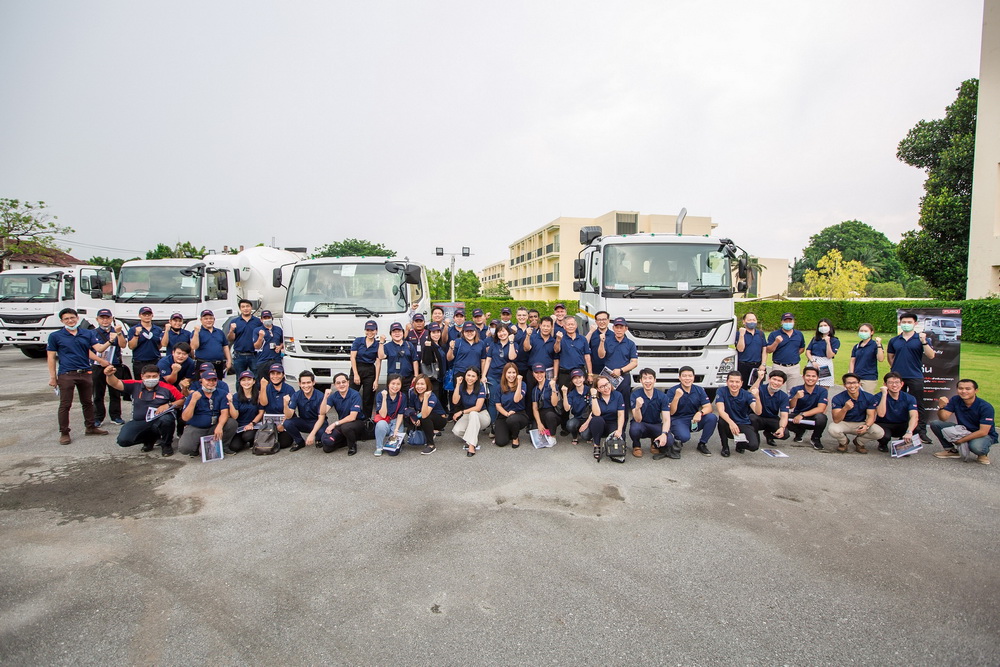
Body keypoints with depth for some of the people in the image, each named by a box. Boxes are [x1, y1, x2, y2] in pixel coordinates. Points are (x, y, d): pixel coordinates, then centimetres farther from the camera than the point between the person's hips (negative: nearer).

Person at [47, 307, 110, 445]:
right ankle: (64, 433, 8)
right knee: (65, 405, 0)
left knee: (87, 402, 14)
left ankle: (91, 427, 27)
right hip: (66, 375, -3)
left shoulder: (88, 333, 7)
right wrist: (52, 377, -4)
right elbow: (51, 357, 0)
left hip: (86, 373, 3)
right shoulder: (55, 336, 0)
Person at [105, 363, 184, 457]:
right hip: (139, 423, 4)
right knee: (123, 440, -14)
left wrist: (168, 405, -18)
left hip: (159, 421, -4)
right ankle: (149, 439, 20)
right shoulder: (135, 386, 4)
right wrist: (110, 375, -26)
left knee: (165, 419, -39)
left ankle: (167, 445, -6)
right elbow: (116, 384, -6)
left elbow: (182, 400, -4)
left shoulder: (168, 388, -4)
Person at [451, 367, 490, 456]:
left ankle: (471, 445, -37)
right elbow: (455, 401, -19)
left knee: (473, 414, -39)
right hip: (467, 416, 3)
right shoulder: (461, 387, -3)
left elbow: (478, 407, -19)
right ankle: (474, 439, 2)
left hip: (482, 416, -3)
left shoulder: (480, 388, -13)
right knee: (456, 431, -27)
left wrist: (461, 412, -20)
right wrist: (457, 385, -22)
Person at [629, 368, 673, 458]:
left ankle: (654, 444, 10)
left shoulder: (662, 396, -10)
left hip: (656, 425, 1)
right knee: (634, 429, -36)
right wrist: (637, 407, -42)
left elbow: (666, 419, -13)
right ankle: (636, 446, 0)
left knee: (669, 441, -27)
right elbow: (638, 420, -21)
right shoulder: (635, 395, -15)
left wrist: (664, 434, -34)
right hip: (641, 425, -1)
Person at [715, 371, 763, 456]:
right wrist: (731, 423, -45)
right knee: (722, 420, -35)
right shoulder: (721, 392, -13)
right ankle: (725, 447, -8)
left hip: (744, 425, 1)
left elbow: (758, 412, -26)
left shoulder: (747, 395, -11)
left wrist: (757, 398, -45)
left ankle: (740, 445, 14)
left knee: (754, 446, -26)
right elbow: (721, 411, -25)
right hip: (728, 426, -1)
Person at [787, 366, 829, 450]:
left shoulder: (822, 391, -8)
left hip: (813, 420, -1)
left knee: (821, 417, -35)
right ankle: (799, 433, 6)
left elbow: (820, 409, -19)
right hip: (798, 418, 1)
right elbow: (791, 406, -19)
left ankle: (816, 439, -2)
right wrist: (796, 397, -40)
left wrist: (802, 415, -28)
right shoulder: (795, 389, -6)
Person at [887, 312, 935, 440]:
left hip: (915, 377, -3)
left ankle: (921, 431, 4)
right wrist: (895, 368, 10)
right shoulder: (894, 340, 9)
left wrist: (924, 342, -20)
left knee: (918, 405, 0)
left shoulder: (920, 339, 0)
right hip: (897, 377, 3)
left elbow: (931, 356, -10)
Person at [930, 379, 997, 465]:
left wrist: (960, 440, -26)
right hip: (963, 430, 4)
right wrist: (941, 407, -36)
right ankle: (952, 450, 3)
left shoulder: (985, 407, -21)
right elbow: (943, 418, -15)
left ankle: (983, 453, 2)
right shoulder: (955, 400, -9)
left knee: (976, 447, -39)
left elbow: (983, 432, -23)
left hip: (984, 435, -4)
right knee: (935, 424, -17)